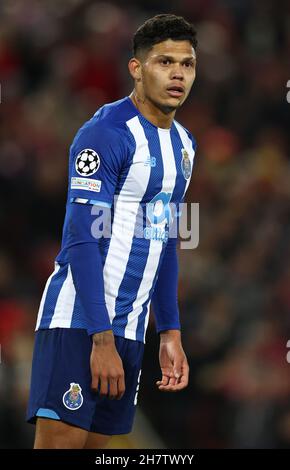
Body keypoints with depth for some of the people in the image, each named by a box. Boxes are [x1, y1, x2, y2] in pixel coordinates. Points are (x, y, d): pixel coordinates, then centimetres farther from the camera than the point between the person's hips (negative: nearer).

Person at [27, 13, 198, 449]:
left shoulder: (183, 143, 14)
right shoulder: (106, 134, -12)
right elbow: (84, 241, -17)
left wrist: (170, 333, 17)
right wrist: (102, 340, -22)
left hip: (130, 327, 8)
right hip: (79, 320, -8)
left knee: (96, 442, 6)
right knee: (60, 441, -13)